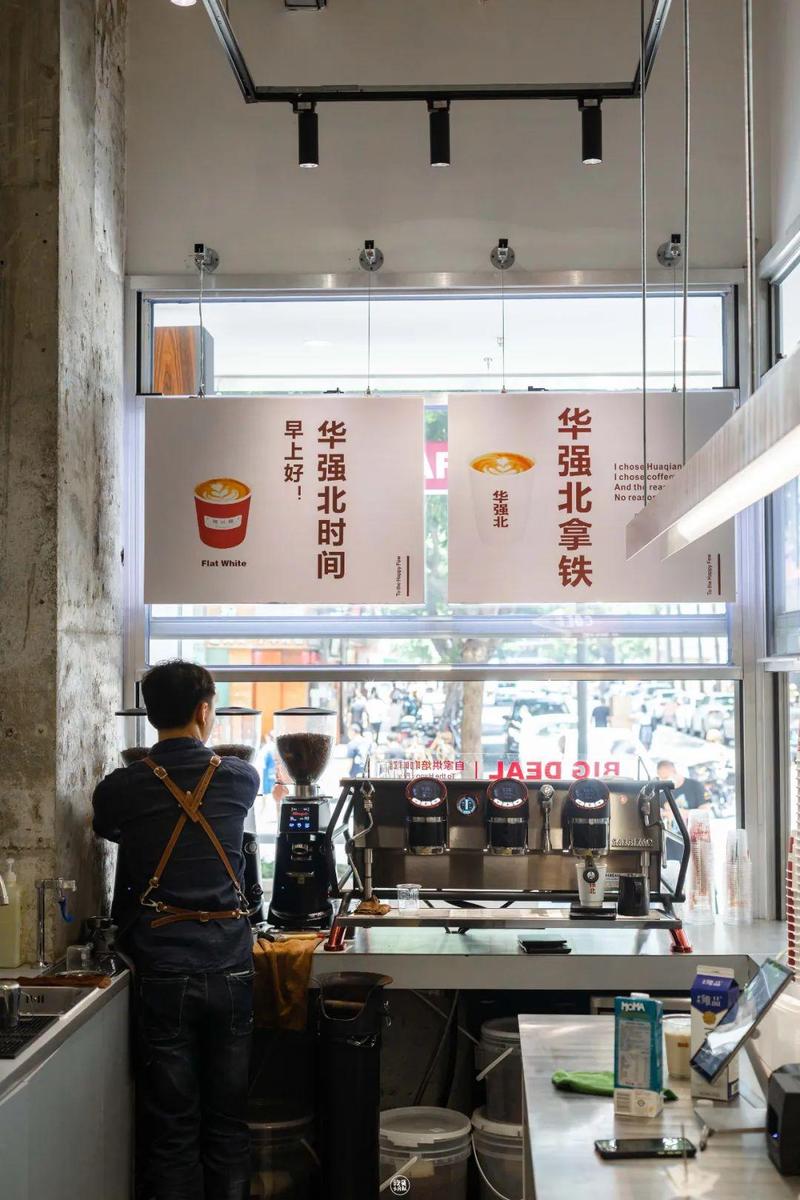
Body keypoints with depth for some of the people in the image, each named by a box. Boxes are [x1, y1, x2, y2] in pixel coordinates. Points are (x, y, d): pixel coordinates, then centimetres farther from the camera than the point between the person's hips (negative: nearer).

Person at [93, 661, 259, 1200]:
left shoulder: (120, 789, -3)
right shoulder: (240, 778, -1)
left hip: (162, 972, -1)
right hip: (230, 968, 1)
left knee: (172, 1128, 7)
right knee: (228, 1123, 10)